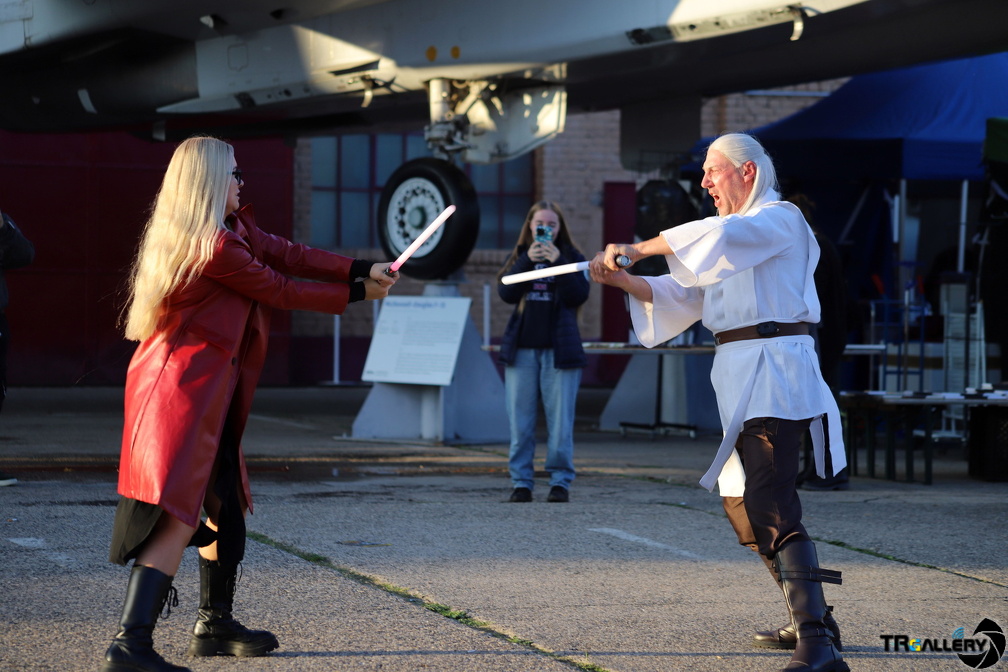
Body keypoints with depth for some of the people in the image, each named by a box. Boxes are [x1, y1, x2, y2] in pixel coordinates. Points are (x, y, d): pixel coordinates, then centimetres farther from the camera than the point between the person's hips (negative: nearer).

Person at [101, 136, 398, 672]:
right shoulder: (215, 246, -18)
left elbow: (287, 254, 11)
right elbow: (280, 291, -9)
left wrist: (361, 269, 6)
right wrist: (356, 293, 4)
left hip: (209, 385, 11)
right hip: (185, 386, -11)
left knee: (225, 503, 20)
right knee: (176, 515, -17)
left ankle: (216, 626, 31)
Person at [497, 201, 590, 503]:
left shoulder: (572, 257, 7)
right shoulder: (519, 257, 12)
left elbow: (579, 295, -7)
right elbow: (506, 293, -3)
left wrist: (557, 261, -14)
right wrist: (528, 261, -12)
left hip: (559, 350, -2)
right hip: (521, 348, 2)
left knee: (560, 420, -4)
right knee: (520, 420, 1)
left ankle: (560, 481, 2)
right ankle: (521, 481, 6)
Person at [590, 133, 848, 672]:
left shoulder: (779, 219, -5)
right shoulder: (739, 232, 25)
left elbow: (717, 236, -26)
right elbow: (680, 296, 17)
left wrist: (637, 247, -22)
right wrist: (623, 280, -1)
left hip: (774, 370, -11)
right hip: (742, 379, 11)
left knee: (770, 507, -24)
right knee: (742, 506, 19)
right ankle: (812, 620, 32)